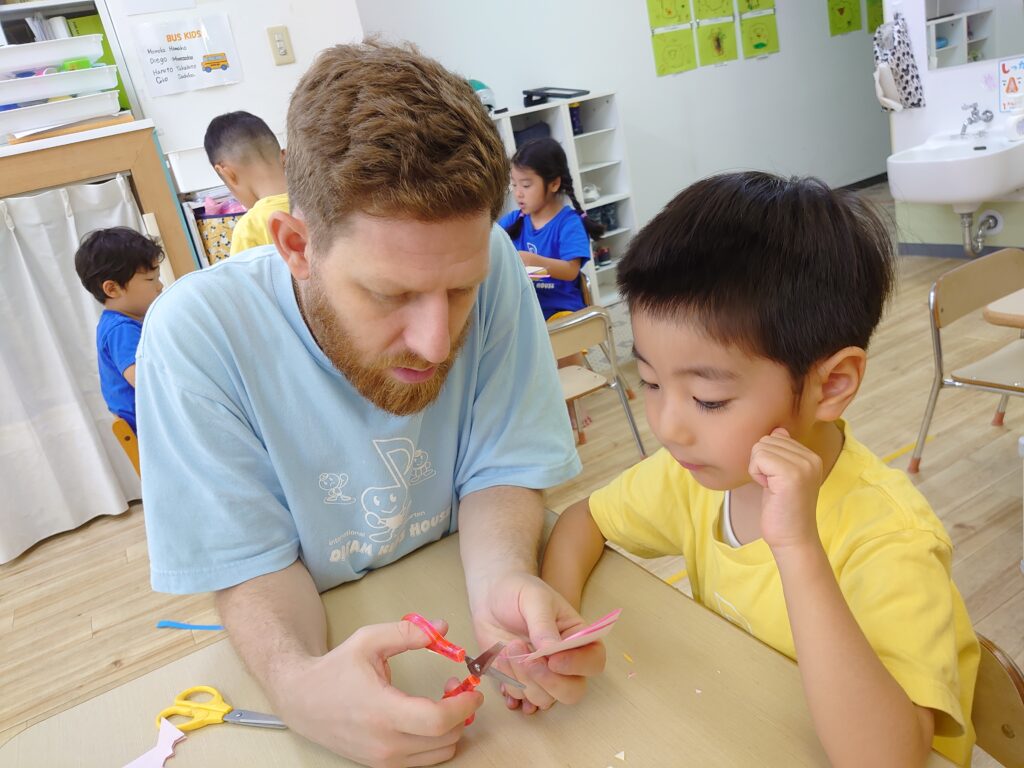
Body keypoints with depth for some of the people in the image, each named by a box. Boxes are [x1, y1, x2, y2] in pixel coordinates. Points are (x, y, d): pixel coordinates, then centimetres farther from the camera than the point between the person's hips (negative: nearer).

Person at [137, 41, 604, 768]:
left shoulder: (490, 266, -18)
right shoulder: (195, 332, -20)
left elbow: (500, 470, -9)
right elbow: (253, 567, -13)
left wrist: (503, 578, -28)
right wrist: (298, 682, -32)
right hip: (323, 638, 0)